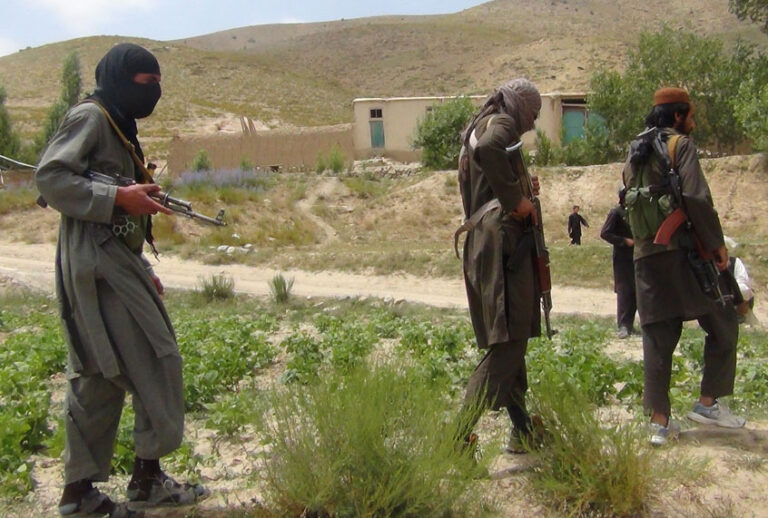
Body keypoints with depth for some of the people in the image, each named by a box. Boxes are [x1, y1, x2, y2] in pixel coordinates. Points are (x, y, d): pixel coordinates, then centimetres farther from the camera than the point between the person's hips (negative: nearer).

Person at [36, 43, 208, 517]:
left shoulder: (119, 128, 22)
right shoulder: (90, 117, -5)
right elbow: (50, 178, -16)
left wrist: (142, 269, 20)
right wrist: (120, 197, -21)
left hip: (115, 263, 10)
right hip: (97, 265, -10)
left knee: (100, 375, 10)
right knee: (155, 363, -7)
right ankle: (148, 480, 4)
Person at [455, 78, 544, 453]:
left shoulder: (477, 128, 26)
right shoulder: (501, 122, -2)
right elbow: (487, 150, -28)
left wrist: (523, 193, 29)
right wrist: (515, 198, -21)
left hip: (481, 242, 10)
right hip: (502, 239, -10)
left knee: (511, 339, 14)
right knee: (507, 343, -12)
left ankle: (522, 429, 20)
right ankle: (459, 435, -15)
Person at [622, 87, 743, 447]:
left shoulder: (635, 156, 19)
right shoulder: (681, 146, -3)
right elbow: (696, 198, -14)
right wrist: (716, 243, -10)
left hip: (645, 257, 7)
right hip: (681, 252, -6)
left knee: (657, 339, 6)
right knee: (723, 324, 9)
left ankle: (660, 421, 6)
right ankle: (708, 402, 8)